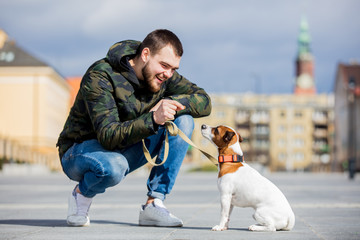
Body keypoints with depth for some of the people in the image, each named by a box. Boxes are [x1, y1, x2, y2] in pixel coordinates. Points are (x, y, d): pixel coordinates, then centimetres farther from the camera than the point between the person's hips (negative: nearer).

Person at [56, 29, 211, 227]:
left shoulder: (164, 76, -7)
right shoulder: (100, 76, -27)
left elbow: (204, 102, -8)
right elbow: (108, 136, -34)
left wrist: (171, 102, -27)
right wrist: (153, 119, -48)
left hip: (125, 150, 6)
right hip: (80, 150, -6)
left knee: (184, 121, -14)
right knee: (113, 167, -43)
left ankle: (154, 204, -14)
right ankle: (82, 193, -5)